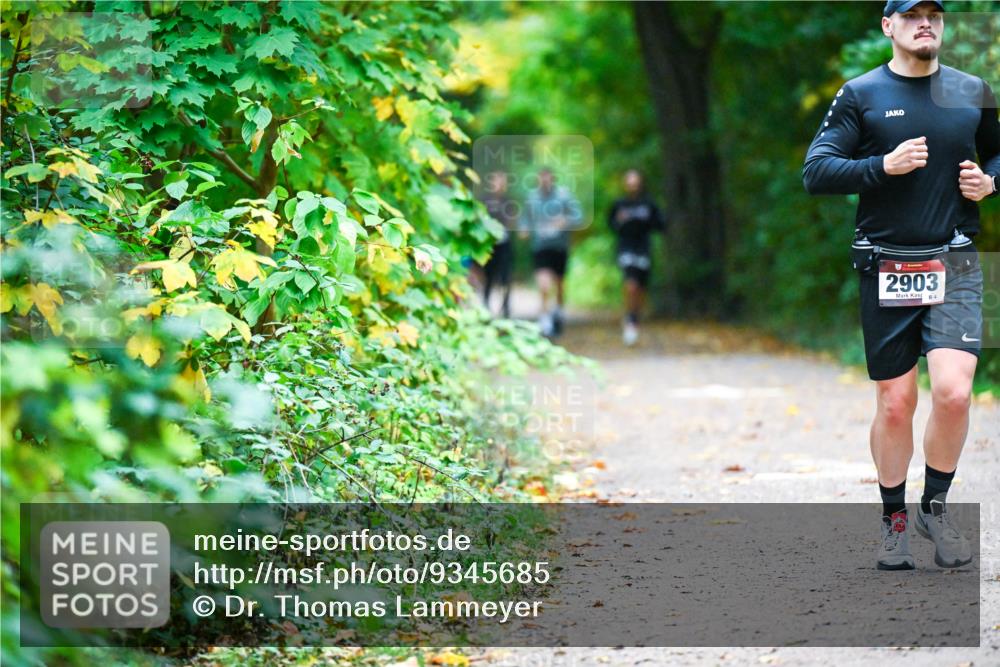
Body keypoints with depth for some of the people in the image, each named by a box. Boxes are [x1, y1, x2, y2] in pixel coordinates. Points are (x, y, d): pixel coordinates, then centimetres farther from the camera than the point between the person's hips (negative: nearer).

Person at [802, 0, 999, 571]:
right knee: (895, 404, 4)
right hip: (886, 268, -1)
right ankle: (895, 518, 22)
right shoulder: (860, 95, 2)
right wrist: (884, 166, -16)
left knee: (953, 391, -16)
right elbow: (816, 173, -4)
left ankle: (936, 506, 6)